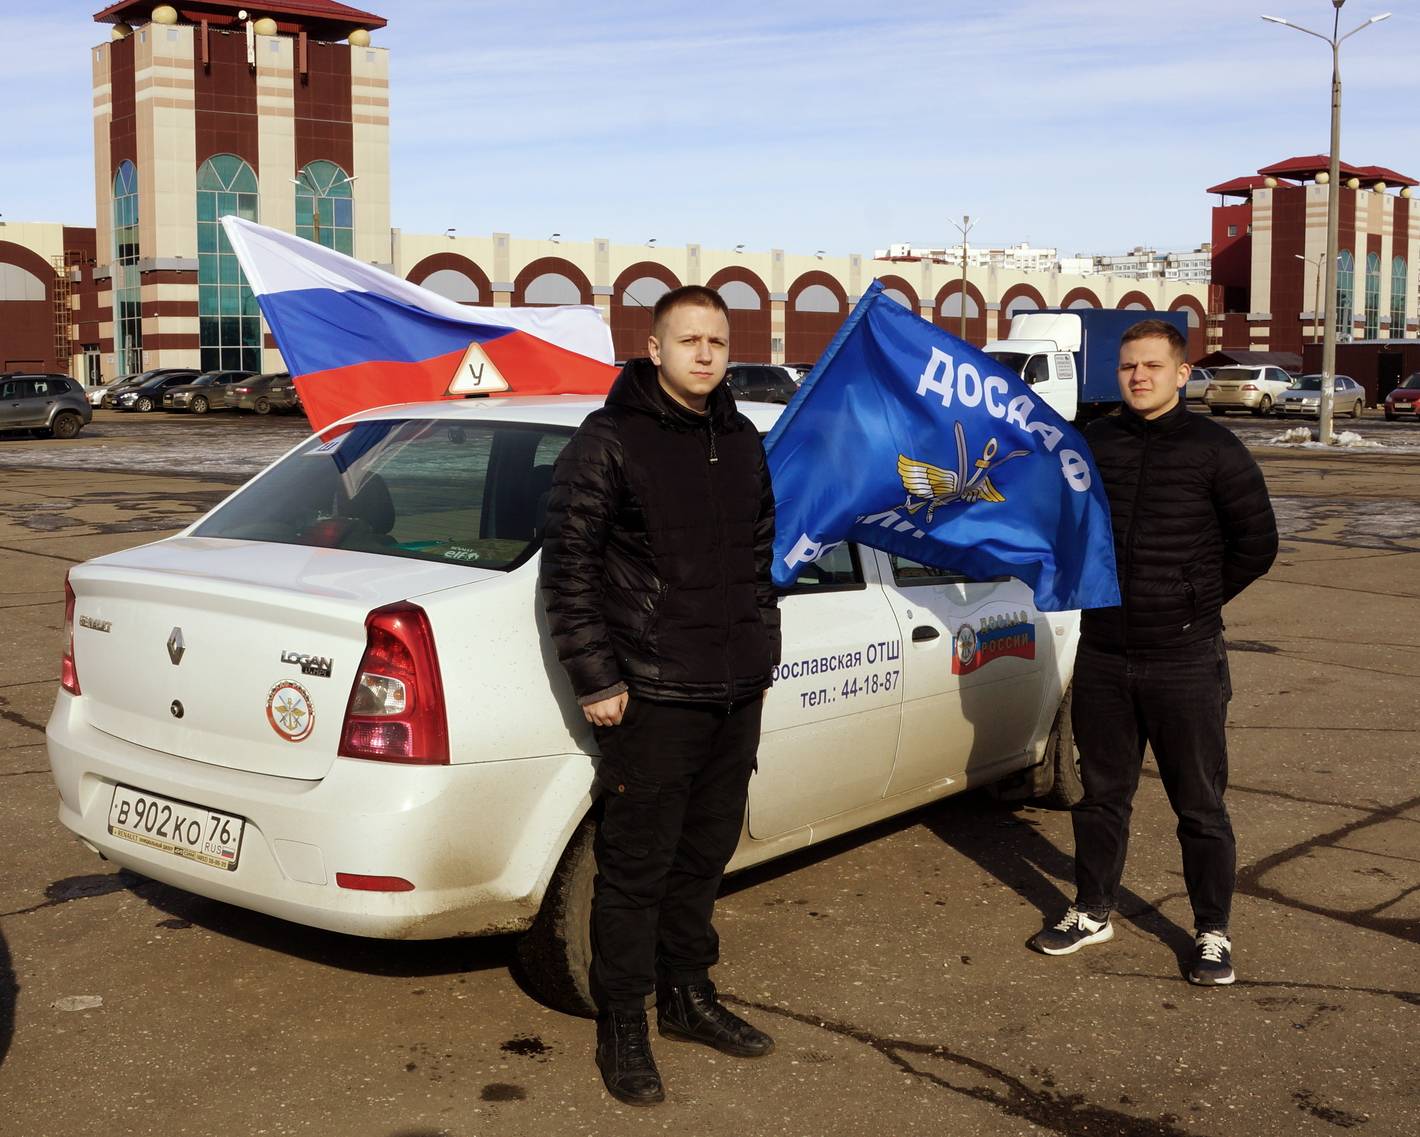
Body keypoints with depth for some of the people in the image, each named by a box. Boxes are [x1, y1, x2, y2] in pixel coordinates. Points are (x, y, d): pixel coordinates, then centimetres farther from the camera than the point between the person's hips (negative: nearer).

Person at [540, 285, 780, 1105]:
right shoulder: (610, 440, -9)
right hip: (652, 697, -6)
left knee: (704, 856, 17)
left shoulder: (743, 442, 12)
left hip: (737, 695, 7)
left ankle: (688, 994, 33)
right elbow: (567, 566, -11)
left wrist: (762, 650, 15)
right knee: (637, 867, 1)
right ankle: (623, 1025, 15)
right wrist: (596, 679, -13)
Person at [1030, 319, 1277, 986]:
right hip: (1102, 655, 4)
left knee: (1200, 806, 5)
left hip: (1186, 661, -3)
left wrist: (1196, 602, 1)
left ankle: (1212, 933, 19)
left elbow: (1257, 543, -1)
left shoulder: (1214, 449, -5)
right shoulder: (1093, 444, 5)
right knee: (1101, 794, 15)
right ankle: (1093, 913, 29)